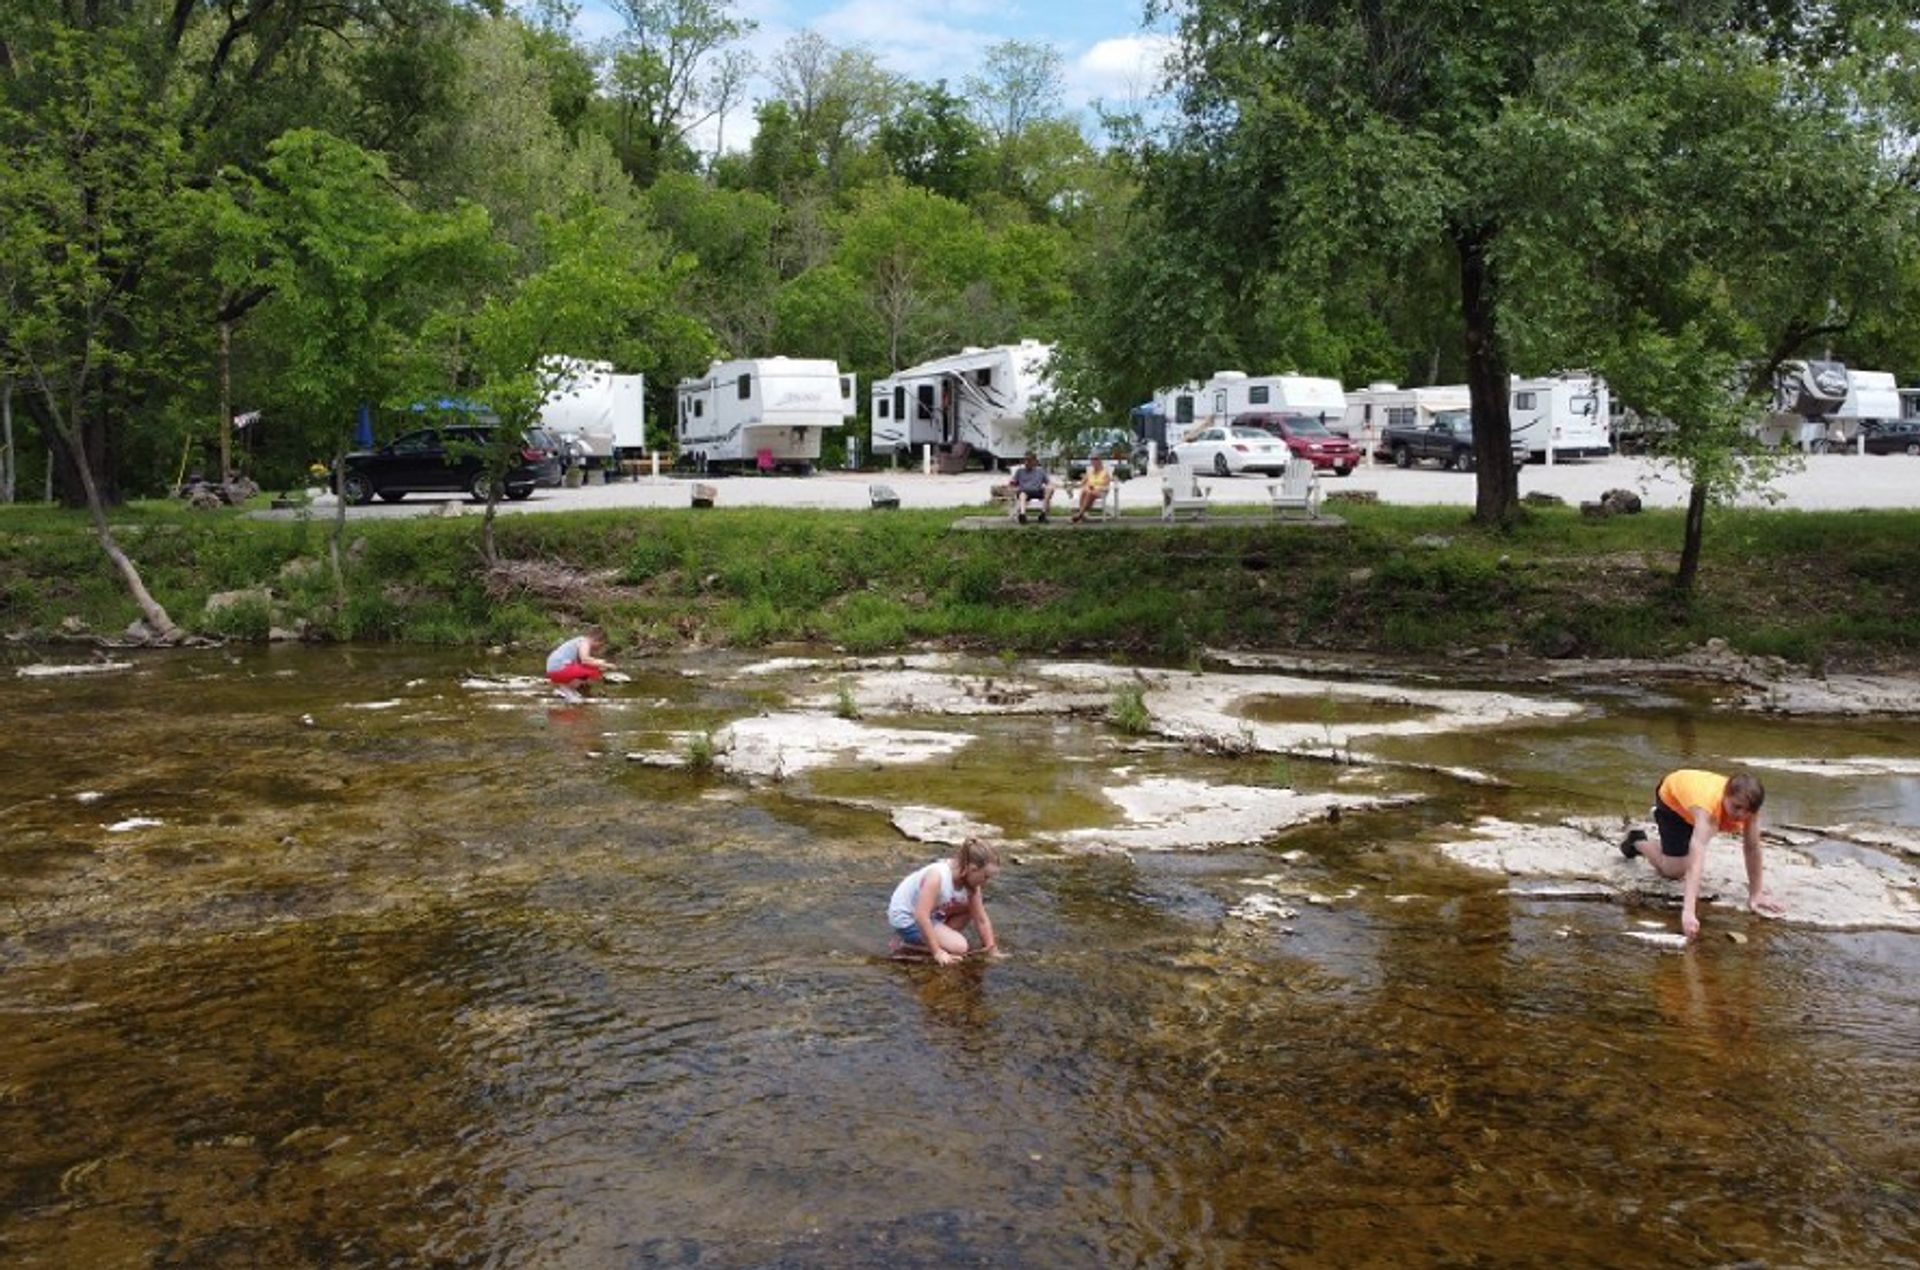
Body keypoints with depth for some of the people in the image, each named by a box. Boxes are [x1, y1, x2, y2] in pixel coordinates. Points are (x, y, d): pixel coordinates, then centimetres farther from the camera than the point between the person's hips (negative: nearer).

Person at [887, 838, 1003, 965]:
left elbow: (981, 920, -3)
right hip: (905, 918, -8)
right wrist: (938, 952, -34)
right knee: (959, 948, -20)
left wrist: (993, 951, -5)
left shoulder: (970, 883, -11)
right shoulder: (937, 876, -33)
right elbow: (921, 916, -36)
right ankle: (904, 945, -7)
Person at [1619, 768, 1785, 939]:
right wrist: (1688, 911, -66)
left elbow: (1752, 848, -22)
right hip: (1671, 795, -5)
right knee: (1674, 871, -9)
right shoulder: (1708, 805, -49)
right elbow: (1697, 853, -58)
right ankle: (1637, 841, 17)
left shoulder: (1747, 805, -34)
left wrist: (1755, 895, -19)